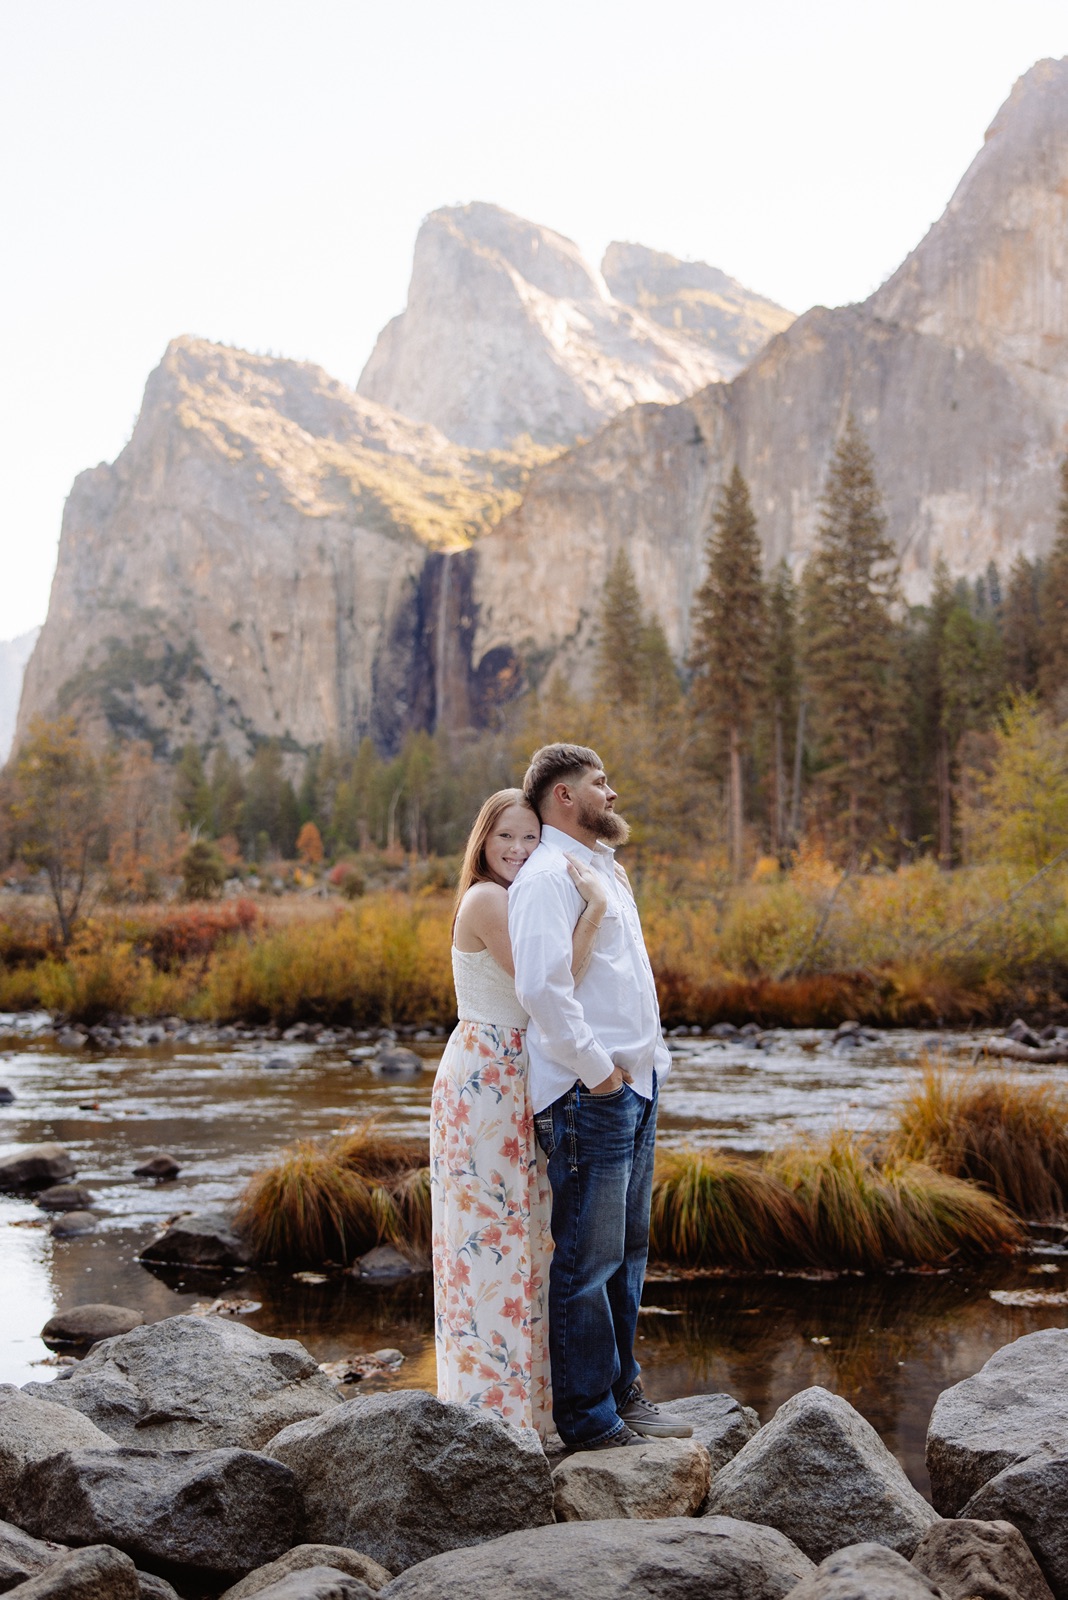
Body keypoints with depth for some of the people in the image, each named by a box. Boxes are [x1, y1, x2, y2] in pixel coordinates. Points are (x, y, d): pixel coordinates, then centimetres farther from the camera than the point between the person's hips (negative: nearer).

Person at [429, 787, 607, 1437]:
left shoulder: (515, 900, 15)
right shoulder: (488, 899, -15)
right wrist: (594, 908, -24)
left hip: (514, 1084, 10)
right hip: (487, 1082, -10)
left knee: (520, 1232, 15)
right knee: (492, 1232, -4)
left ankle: (520, 1392, 25)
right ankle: (492, 1404, 4)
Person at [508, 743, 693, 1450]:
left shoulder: (605, 869, 20)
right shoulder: (548, 874, -11)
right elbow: (541, 986, -25)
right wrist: (596, 1068, -19)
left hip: (636, 1085, 10)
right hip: (591, 1095, -10)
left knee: (627, 1250, 16)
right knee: (588, 1260, -4)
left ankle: (623, 1395, 27)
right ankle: (589, 1418, 4)